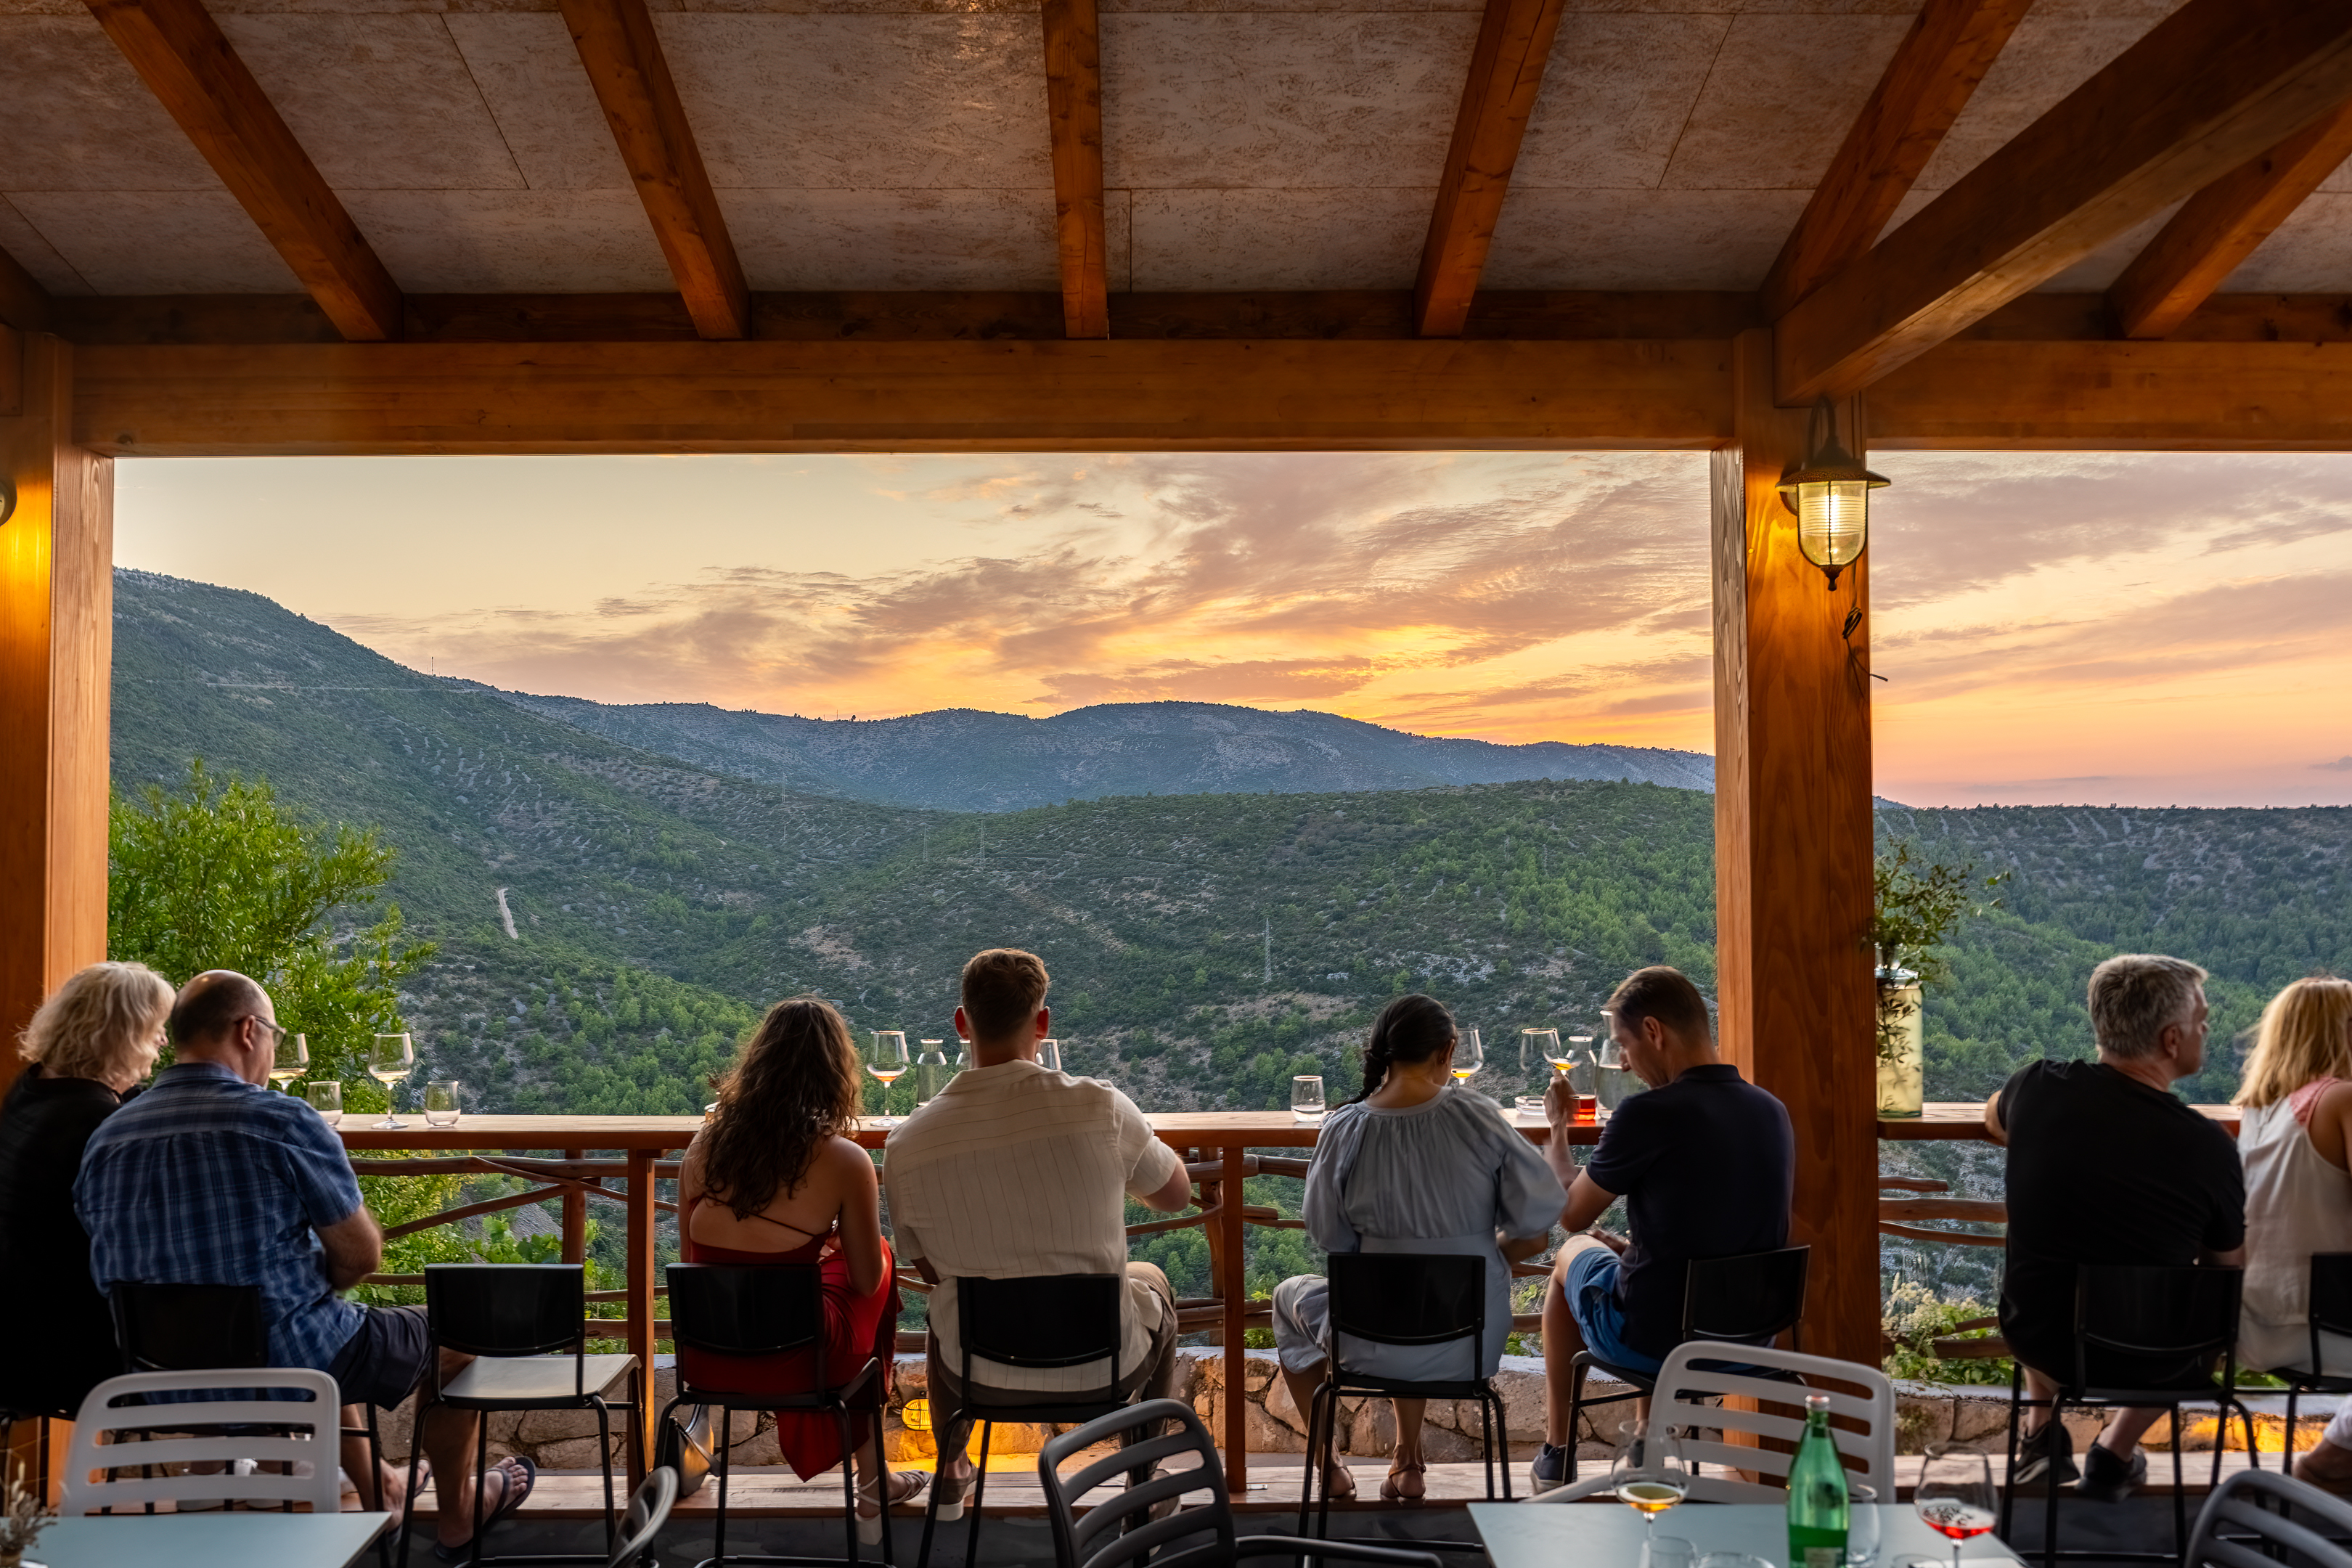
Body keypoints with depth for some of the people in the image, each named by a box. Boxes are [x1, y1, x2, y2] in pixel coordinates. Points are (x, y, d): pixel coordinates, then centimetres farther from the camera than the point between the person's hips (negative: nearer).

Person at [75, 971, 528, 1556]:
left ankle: (377, 1493, 52)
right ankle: (457, 1519, 36)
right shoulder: (284, 1122, -22)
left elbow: (115, 1267, 10)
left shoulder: (105, 1140, -3)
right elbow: (361, 1255, -16)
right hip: (282, 1366, -7)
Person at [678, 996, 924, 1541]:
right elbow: (868, 1282, -3)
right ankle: (869, 1485, 30)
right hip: (789, 1365, -5)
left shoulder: (706, 1141, -3)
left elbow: (692, 1257, 10)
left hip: (704, 1359, 5)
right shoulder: (844, 1160, -14)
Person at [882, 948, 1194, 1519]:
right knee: (1151, 1284, 34)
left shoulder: (907, 1143, -15)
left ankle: (949, 1476, 55)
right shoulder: (1099, 1107, -20)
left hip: (978, 1373, 2)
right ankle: (1144, 1482, 47)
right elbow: (1177, 1194, -1)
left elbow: (925, 1265, 2)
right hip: (1101, 1370, -1)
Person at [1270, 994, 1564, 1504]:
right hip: (1475, 1347, 2)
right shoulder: (1478, 1116, -13)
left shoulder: (1343, 1129, -14)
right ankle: (1408, 1463, 41)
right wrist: (1478, 1259, 8)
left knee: (1290, 1295, 31)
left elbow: (1332, 1239, -3)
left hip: (1374, 1352, -2)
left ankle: (1329, 1468, 36)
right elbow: (1536, 1230, -10)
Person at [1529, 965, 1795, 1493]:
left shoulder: (1649, 1114, -22)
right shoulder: (1773, 1112, -1)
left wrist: (1558, 1127, 9)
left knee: (1571, 1252, 25)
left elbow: (1571, 1215, -7)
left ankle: (1556, 1453, 36)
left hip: (1652, 1343, -5)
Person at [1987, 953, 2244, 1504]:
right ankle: (2114, 1456, 30)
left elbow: (1994, 1120, 11)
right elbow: (2230, 1267, -2)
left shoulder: (2038, 1089, -16)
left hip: (2038, 1339, 2)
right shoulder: (2209, 1147, -21)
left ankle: (2041, 1437, 31)